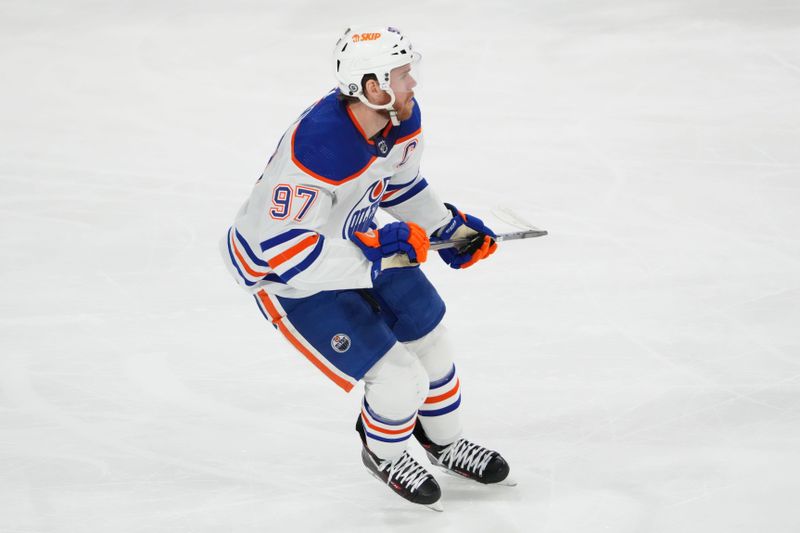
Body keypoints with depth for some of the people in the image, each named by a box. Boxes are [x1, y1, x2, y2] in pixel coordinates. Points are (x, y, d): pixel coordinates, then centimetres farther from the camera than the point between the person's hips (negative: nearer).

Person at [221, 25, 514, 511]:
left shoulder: (402, 117, -14)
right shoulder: (317, 149, -40)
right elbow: (283, 250, -39)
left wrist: (450, 228, 10)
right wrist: (374, 254, -40)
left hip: (359, 242, 8)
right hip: (284, 272, -8)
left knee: (430, 341, 16)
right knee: (398, 377, -8)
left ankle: (445, 441, 44)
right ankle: (384, 454, 25)